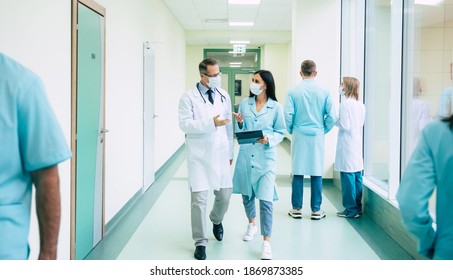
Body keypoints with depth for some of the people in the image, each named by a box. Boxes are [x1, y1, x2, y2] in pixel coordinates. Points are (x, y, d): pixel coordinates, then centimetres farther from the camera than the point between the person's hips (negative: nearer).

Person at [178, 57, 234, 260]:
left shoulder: (223, 96, 8)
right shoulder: (189, 97, -4)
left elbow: (228, 125, 13)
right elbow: (185, 124, -13)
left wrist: (230, 151, 14)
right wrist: (211, 123, -22)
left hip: (220, 154, 4)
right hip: (199, 155, -4)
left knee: (225, 194, 8)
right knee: (199, 198, -4)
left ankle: (216, 220, 42)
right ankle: (200, 242, 11)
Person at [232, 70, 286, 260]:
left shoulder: (276, 107, -3)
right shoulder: (244, 103, 5)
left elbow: (280, 132, 2)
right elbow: (239, 132, 11)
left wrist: (268, 139, -16)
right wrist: (239, 123, -10)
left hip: (266, 157, -4)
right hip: (246, 156, 4)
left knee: (265, 199, -11)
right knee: (246, 194, 17)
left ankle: (266, 242, -3)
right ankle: (251, 225, 44)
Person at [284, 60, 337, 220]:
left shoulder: (293, 91, -5)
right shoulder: (324, 92, -3)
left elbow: (288, 115, -7)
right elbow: (331, 116, -3)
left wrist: (291, 131, 10)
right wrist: (323, 130, 13)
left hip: (299, 136, 0)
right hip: (317, 137, 0)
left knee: (298, 173, 6)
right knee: (317, 174, 6)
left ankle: (297, 209, 12)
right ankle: (316, 210, 11)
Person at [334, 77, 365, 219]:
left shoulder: (345, 103, -13)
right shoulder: (360, 104, 10)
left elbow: (345, 125, -17)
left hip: (347, 145, -8)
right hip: (357, 143, 8)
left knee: (347, 176, -3)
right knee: (357, 175, 12)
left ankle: (351, 209, 1)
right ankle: (357, 207, 19)